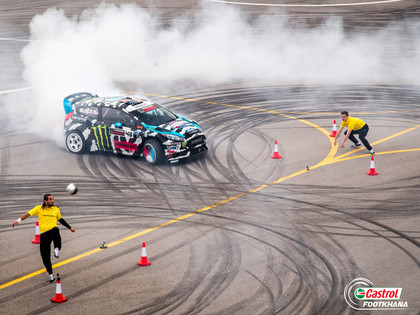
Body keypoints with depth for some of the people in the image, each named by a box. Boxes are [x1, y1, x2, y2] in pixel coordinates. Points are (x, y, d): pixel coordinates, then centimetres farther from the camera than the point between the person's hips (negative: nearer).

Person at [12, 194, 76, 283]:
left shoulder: (56, 209, 12)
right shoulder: (39, 208, 4)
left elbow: (61, 220, 27)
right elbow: (28, 214, 6)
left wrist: (70, 228, 30)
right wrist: (18, 221, -3)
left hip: (53, 230, 0)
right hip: (43, 234, 0)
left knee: (55, 230, -41)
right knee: (45, 256, 1)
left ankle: (57, 249, -48)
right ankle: (50, 274, 17)